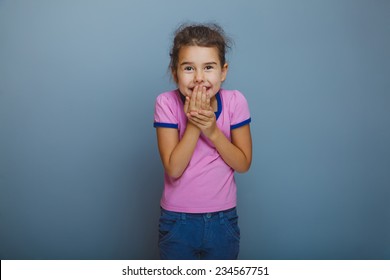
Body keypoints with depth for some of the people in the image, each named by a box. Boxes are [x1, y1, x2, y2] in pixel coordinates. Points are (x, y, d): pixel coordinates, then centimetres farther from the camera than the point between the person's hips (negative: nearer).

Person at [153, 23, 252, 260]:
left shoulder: (235, 102, -11)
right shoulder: (167, 103, -14)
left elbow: (243, 163, -9)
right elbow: (173, 168, -17)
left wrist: (213, 130, -21)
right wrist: (193, 124, -25)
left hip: (223, 220, 1)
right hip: (177, 221, -1)